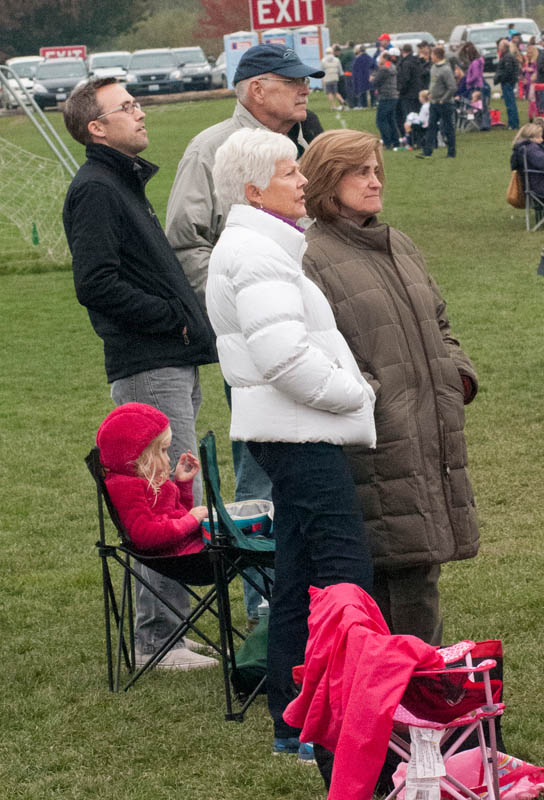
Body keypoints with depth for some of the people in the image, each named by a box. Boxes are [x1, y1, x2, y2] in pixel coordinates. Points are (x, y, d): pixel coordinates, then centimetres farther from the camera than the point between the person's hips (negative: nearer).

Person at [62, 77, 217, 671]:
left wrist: (187, 318, 11)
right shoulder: (95, 189, -11)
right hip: (147, 369, -10)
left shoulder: (125, 183, 21)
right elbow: (96, 283, -20)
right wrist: (174, 318, -14)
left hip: (174, 363, 10)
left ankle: (162, 630, 19)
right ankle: (157, 639, -7)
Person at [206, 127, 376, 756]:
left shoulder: (263, 246, 20)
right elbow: (283, 355, -24)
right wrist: (355, 393, -12)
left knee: (300, 576, 13)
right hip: (299, 436, -11)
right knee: (346, 571, -12)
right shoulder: (254, 254, -15)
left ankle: (291, 722, 18)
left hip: (294, 434, 11)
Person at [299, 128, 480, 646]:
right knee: (407, 563, -11)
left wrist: (458, 372, 12)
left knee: (423, 557, 8)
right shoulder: (310, 259, -6)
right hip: (379, 439, -8)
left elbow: (438, 322, 28)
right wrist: (363, 391, -20)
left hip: (433, 429, 8)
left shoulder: (400, 247, 20)